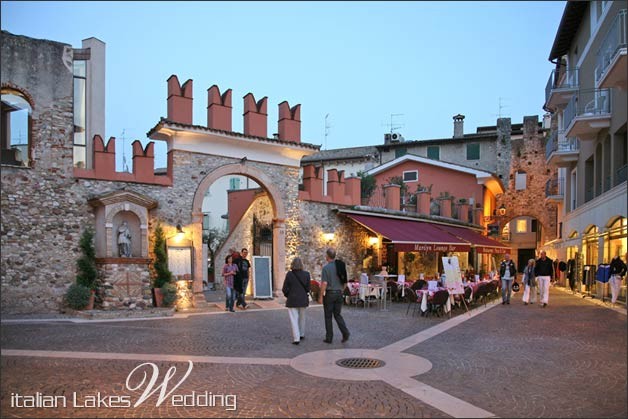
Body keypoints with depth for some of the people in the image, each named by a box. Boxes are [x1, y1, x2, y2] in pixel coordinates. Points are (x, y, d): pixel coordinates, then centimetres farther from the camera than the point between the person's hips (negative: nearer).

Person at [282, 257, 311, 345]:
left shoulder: (289, 274, -13)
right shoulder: (306, 274, -6)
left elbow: (285, 289, -10)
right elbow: (308, 288, -1)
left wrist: (287, 295, 10)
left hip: (292, 300, -3)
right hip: (303, 299, 3)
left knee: (294, 319, 1)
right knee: (302, 317, 20)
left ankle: (296, 338, -5)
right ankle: (301, 334, 34)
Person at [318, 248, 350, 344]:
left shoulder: (326, 268, -13)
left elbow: (324, 283, -17)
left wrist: (320, 297, -11)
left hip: (329, 294, -5)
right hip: (339, 293, 5)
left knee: (328, 317, 6)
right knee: (337, 315, 14)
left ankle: (329, 338, 11)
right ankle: (345, 332, -5)